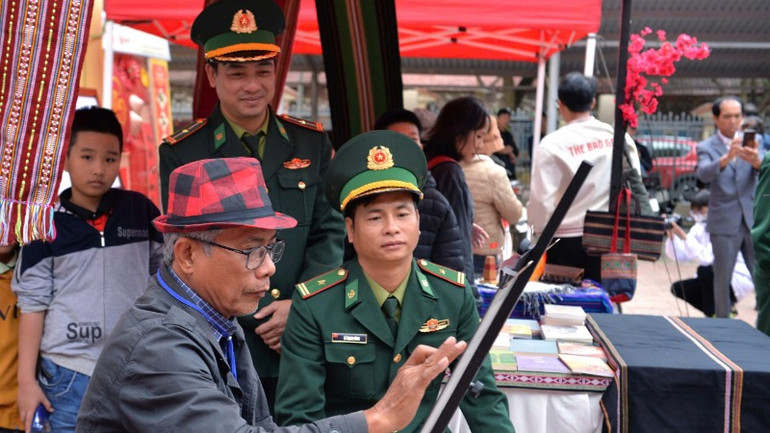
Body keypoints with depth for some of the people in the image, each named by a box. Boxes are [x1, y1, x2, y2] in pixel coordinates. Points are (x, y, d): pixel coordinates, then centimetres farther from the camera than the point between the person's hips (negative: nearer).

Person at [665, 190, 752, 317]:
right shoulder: (699, 228, 1)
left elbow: (707, 259, -33)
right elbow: (680, 256, -4)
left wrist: (684, 236, -34)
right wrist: (671, 235, -19)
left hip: (738, 281, -8)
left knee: (705, 270, -32)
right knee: (678, 288, -5)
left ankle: (713, 316, -13)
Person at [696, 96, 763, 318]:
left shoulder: (751, 144, 8)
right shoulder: (706, 147, 1)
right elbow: (703, 174, -19)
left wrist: (757, 161, -32)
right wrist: (727, 157, -37)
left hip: (754, 220, 2)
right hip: (724, 222, -2)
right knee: (723, 277, 5)